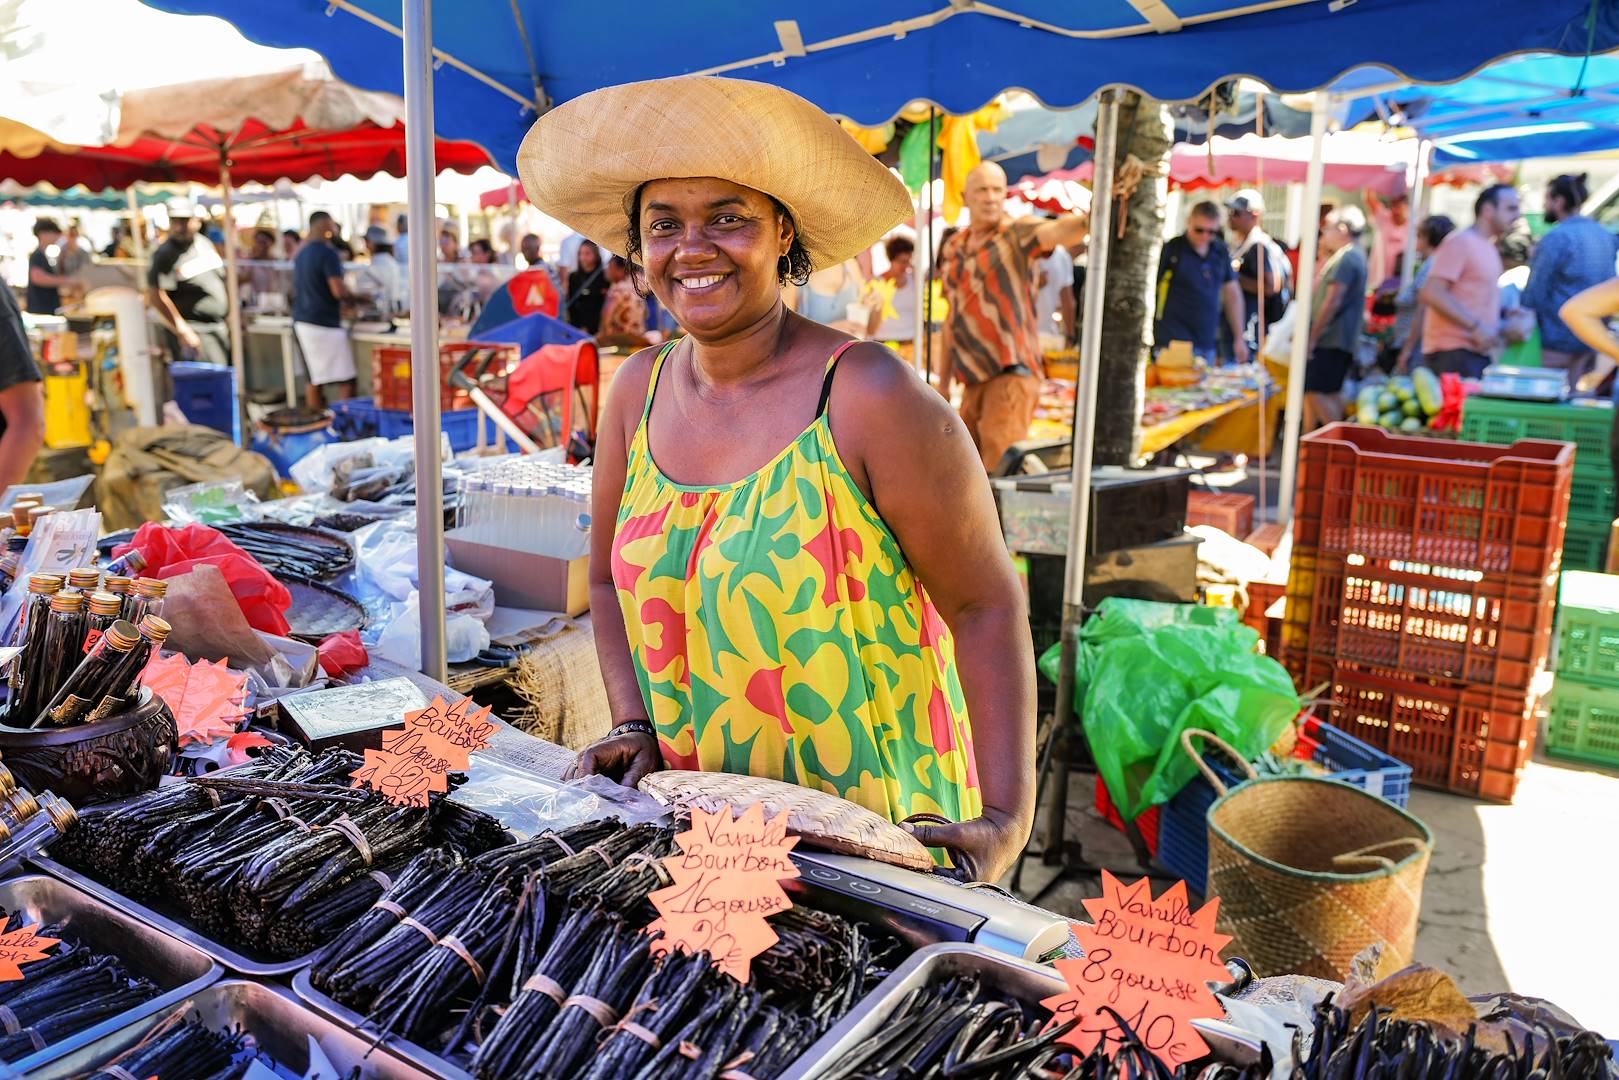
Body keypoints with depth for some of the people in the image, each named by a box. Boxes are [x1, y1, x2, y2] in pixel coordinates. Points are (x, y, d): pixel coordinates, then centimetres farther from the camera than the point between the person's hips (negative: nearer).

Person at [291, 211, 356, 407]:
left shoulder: (301, 252, 15)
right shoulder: (328, 252, -11)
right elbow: (338, 291, -18)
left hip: (301, 321, 9)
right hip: (324, 324, -9)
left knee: (314, 380, 11)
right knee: (346, 382, -7)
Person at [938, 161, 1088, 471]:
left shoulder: (1017, 235, -3)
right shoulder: (952, 249, 15)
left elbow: (1066, 228, -25)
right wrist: (943, 382, 19)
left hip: (1012, 372, -7)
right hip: (973, 381, 7)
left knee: (1001, 465, -17)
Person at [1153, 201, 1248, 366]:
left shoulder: (1221, 252, 11)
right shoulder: (1171, 249, -5)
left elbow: (1232, 294, 19)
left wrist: (1239, 337, 17)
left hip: (1208, 345, 5)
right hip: (1173, 341, -5)